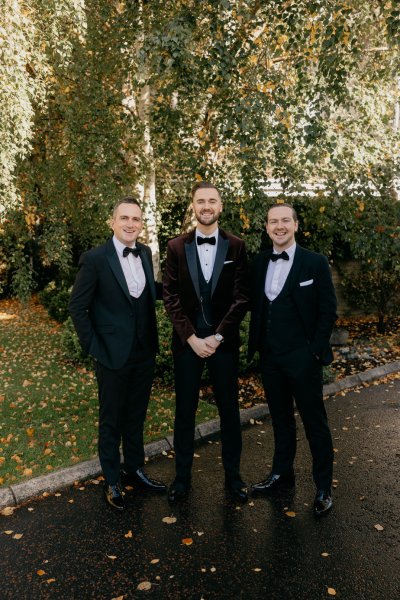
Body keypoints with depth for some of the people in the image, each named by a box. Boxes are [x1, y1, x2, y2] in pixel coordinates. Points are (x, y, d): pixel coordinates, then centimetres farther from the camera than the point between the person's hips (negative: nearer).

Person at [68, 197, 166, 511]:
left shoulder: (145, 253, 2)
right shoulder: (95, 259, -13)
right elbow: (77, 307, -9)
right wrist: (94, 347, -11)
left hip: (145, 353, 5)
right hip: (113, 356, -5)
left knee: (136, 417, 20)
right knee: (112, 421, 12)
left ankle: (134, 469, 40)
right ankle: (112, 481, 31)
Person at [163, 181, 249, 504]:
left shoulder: (236, 246, -1)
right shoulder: (177, 246, 0)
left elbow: (241, 297, -5)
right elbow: (171, 297, -3)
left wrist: (218, 336, -11)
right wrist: (192, 338, -10)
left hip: (224, 341, 0)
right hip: (187, 341, 0)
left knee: (229, 410, 10)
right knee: (184, 410, 9)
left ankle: (233, 474, 27)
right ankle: (182, 475, 25)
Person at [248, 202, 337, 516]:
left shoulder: (315, 262, -6)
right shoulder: (259, 263, 6)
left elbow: (329, 310, -6)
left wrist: (317, 349, -10)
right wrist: (256, 343, 6)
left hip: (302, 358, -4)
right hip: (270, 357, 5)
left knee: (315, 422, 6)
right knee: (281, 418, 18)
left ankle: (324, 487, 22)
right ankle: (282, 473, 34)